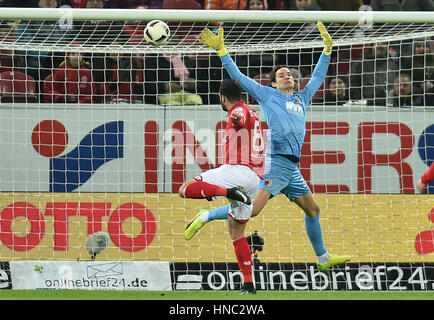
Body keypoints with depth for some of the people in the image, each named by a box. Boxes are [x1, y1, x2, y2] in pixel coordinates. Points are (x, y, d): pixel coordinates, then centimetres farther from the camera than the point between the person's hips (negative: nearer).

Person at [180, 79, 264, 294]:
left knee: (185, 189, -16)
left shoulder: (239, 111, -5)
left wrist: (236, 117, -55)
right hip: (255, 178, 10)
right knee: (236, 232, 15)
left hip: (238, 170, -10)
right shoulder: (251, 113, 24)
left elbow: (241, 118, -33)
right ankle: (248, 286, 7)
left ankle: (230, 193, -37)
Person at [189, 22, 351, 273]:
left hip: (292, 168, 7)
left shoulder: (303, 98, 25)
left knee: (313, 209, 12)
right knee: (252, 209, -20)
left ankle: (323, 258, 22)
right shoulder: (267, 94, 9)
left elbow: (318, 76, 36)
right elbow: (238, 76, 9)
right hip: (275, 162, -7)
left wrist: (328, 47, 33)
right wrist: (221, 50, 5)